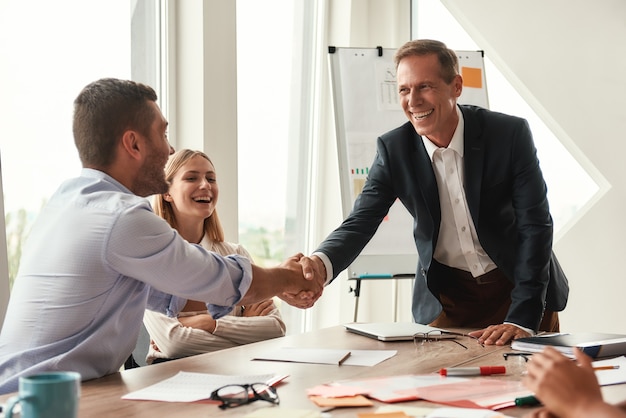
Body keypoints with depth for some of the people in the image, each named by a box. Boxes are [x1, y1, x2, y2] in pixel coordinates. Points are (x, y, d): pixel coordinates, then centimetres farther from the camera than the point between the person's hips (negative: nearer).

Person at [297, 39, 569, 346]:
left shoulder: (510, 134, -17)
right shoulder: (393, 148, -11)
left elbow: (536, 225, -18)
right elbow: (359, 224, -14)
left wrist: (522, 318, -27)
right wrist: (321, 263, -38)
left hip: (518, 287, -1)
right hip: (445, 297, 1)